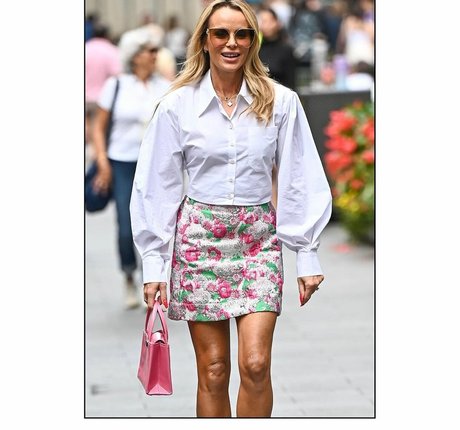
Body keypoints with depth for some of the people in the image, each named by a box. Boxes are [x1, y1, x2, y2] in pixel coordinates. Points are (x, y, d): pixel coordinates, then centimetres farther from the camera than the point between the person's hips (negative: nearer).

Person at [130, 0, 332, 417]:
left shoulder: (281, 102, 1)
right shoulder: (178, 105, 0)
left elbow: (300, 182, 4)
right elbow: (157, 187, 3)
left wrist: (308, 256, 1)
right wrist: (153, 263, 0)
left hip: (259, 238, 0)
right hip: (198, 239, 0)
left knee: (256, 364, -10)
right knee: (213, 370, 1)